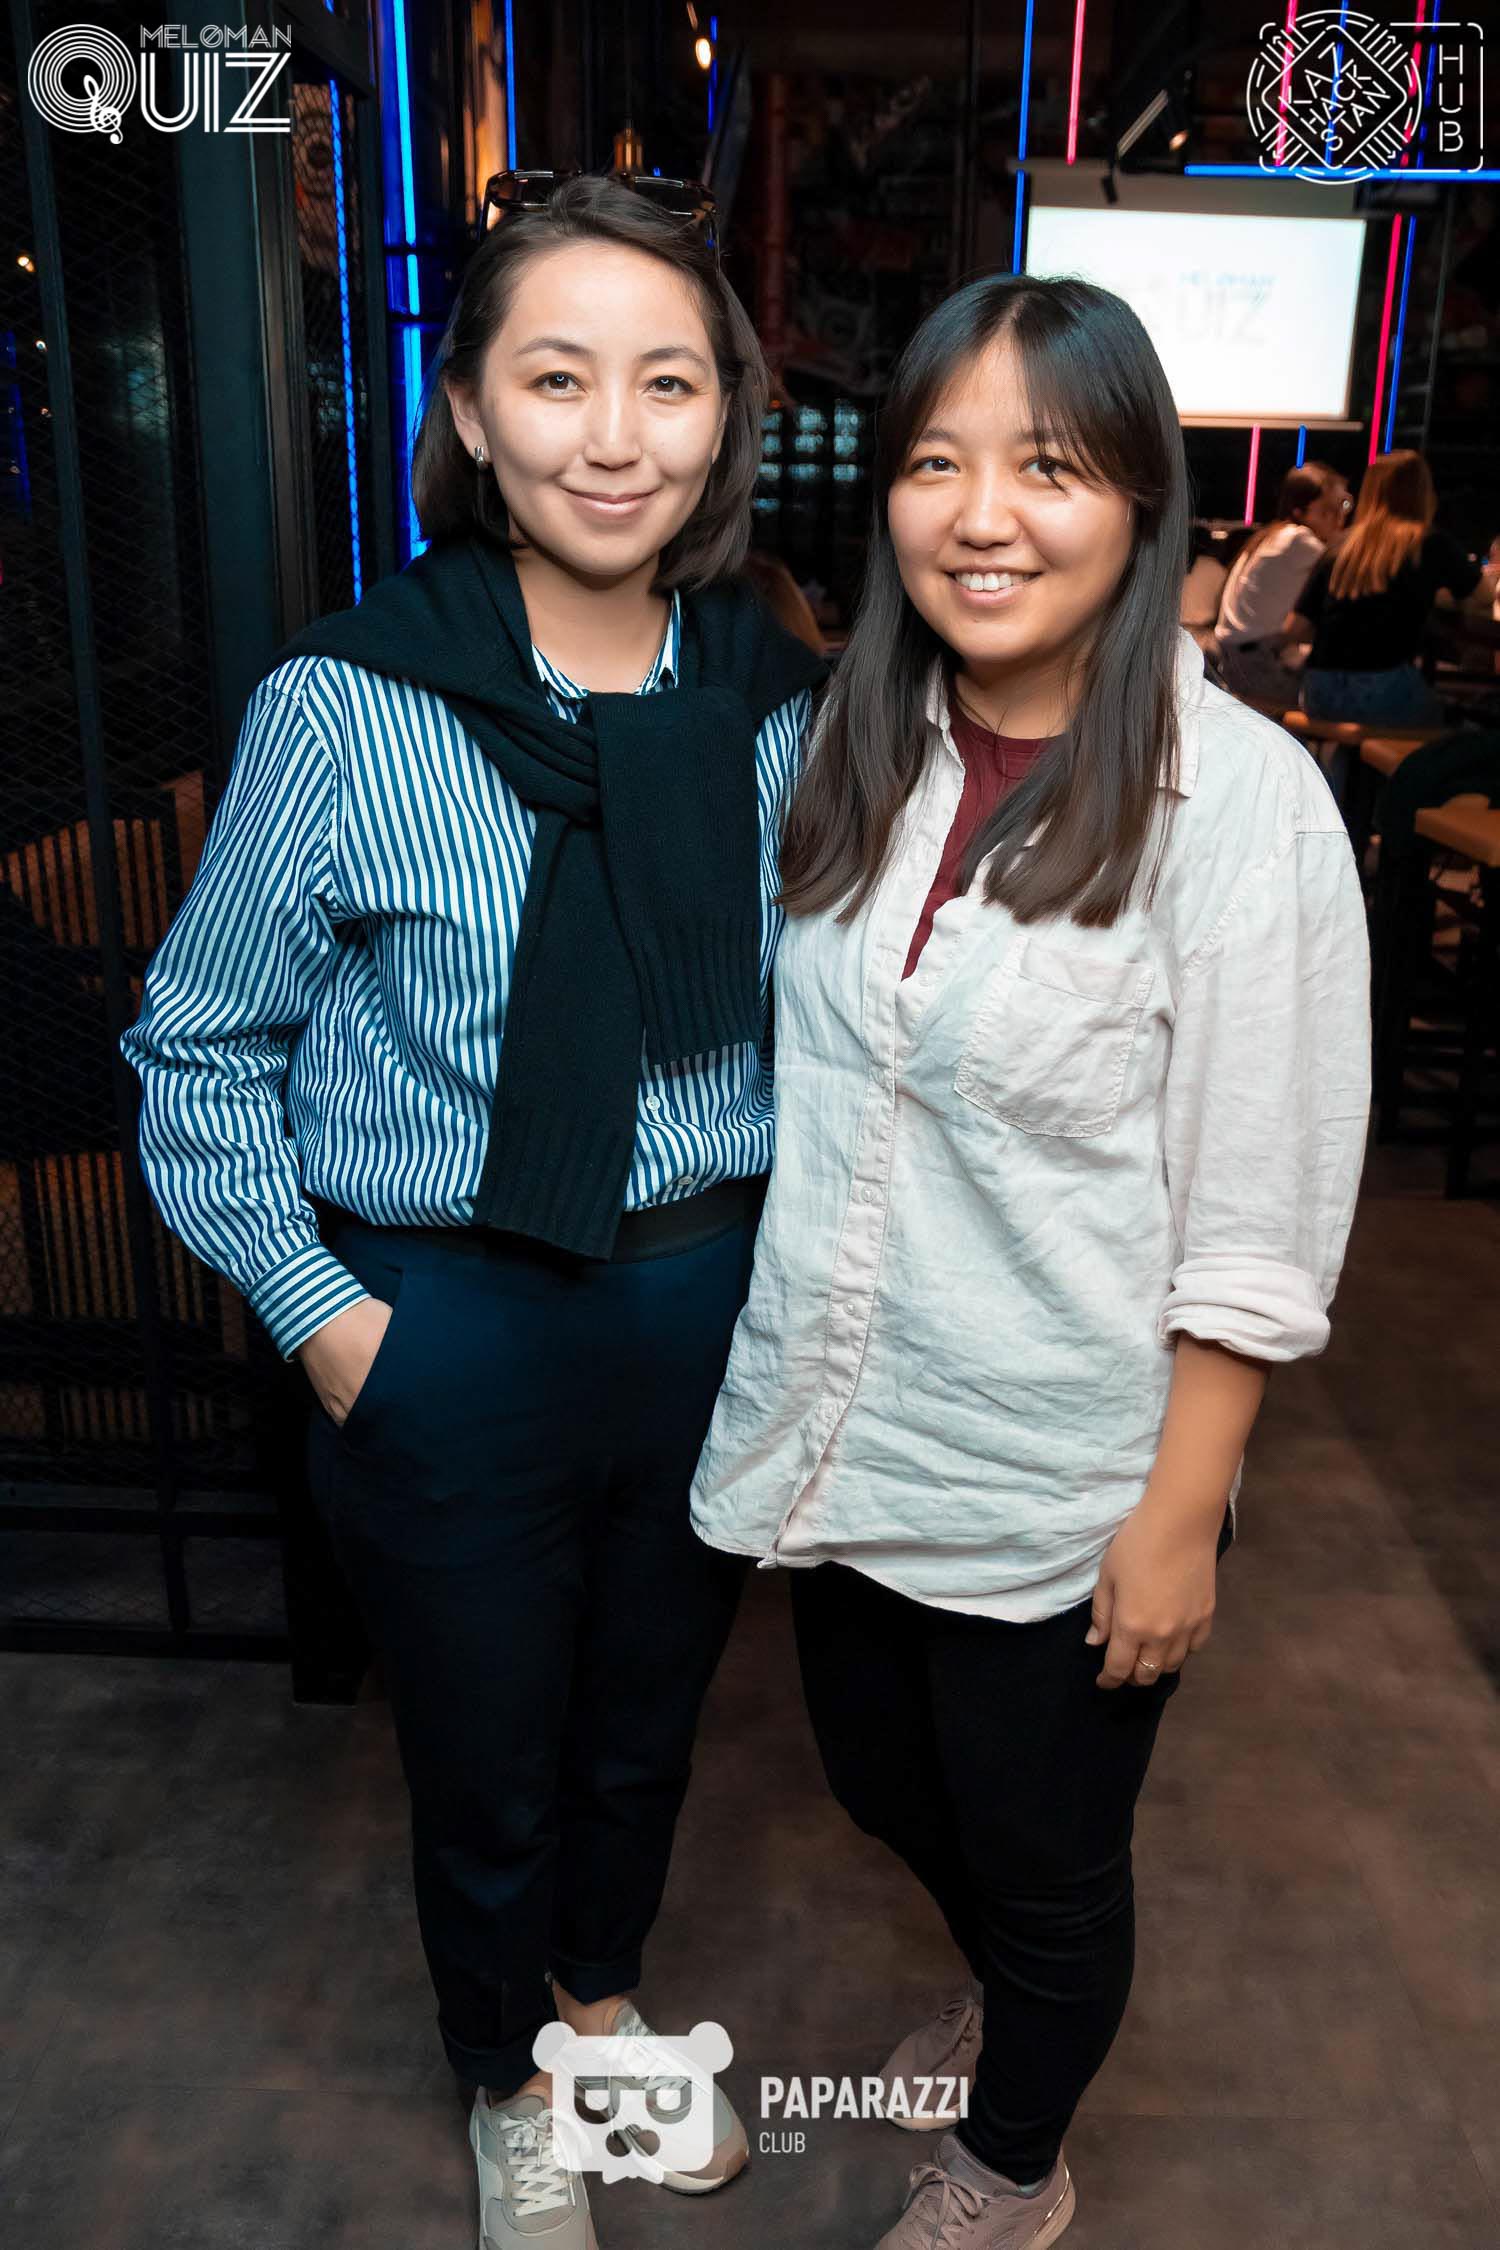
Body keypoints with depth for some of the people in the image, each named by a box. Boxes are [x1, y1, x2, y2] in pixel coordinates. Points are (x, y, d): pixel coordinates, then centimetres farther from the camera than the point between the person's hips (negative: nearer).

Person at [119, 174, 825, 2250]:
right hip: (450, 1336, -3)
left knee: (647, 1723, 25)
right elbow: (200, 1044, -4)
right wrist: (313, 1304, -9)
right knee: (488, 1771, 19)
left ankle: (606, 1996, 58)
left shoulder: (785, 709, -3)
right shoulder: (344, 710, -14)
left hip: (718, 1313, 3)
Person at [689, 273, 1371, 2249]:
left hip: (1059, 1484, -5)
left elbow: (1258, 1224, -15)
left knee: (1045, 1861, 19)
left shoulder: (1244, 803, -19)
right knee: (882, 1781, 27)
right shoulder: (849, 748, -2)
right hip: (838, 1433, 6)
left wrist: (1182, 1515, -12)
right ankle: (1001, 1999, 62)